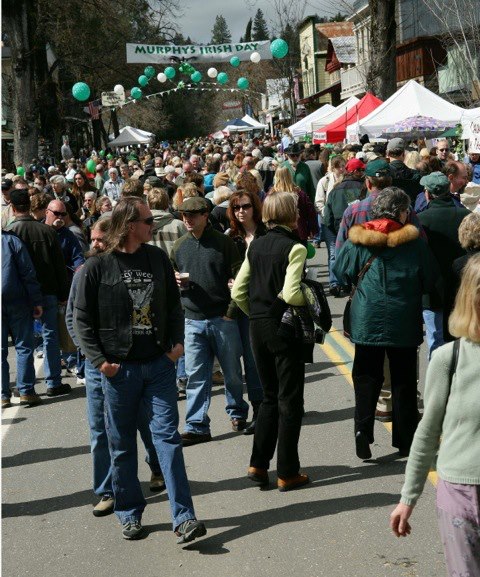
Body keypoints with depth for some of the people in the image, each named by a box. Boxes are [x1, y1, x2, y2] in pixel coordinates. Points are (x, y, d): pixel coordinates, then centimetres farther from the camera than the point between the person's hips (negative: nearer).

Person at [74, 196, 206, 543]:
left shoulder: (157, 258, 6)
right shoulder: (98, 267, -5)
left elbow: (174, 304, 16)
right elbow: (83, 319, -2)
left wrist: (177, 341, 3)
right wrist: (99, 360, -9)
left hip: (159, 364, 2)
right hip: (119, 368, -2)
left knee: (167, 436, -2)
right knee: (122, 444, 9)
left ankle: (184, 518, -2)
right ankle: (129, 514, 23)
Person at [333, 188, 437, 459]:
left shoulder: (358, 240, -3)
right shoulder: (414, 241, -4)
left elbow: (342, 272, 6)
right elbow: (430, 280, 3)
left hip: (368, 321, 0)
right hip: (405, 323, 0)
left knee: (366, 378, 9)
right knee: (404, 381, 10)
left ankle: (363, 434, -3)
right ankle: (406, 441, 16)